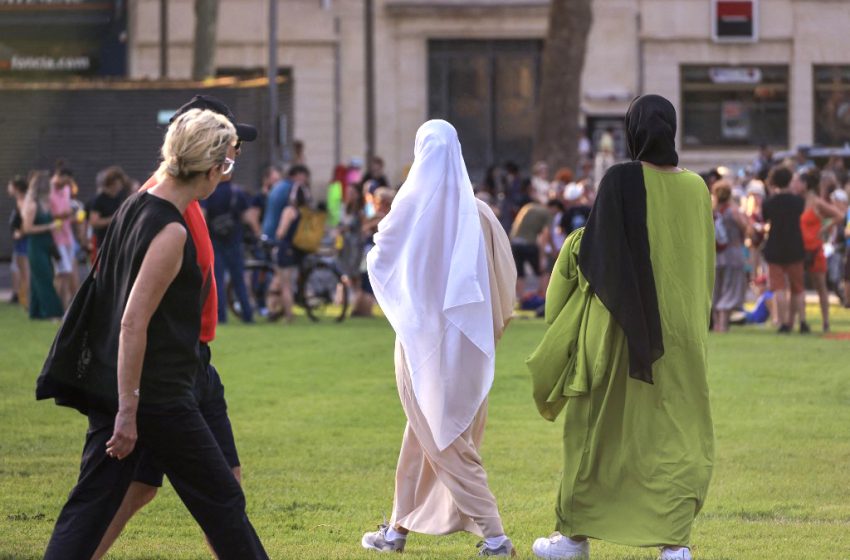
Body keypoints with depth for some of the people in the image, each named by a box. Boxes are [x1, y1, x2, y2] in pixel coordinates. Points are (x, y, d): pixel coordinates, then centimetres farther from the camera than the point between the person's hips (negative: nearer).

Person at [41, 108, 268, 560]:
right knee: (220, 497, 6)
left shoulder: (133, 207, 9)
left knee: (91, 502, 6)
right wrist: (127, 411, -21)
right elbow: (133, 323, -22)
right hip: (158, 397, -8)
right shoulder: (171, 232, -18)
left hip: (108, 388, 8)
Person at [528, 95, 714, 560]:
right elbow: (704, 262, 10)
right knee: (677, 434, 5)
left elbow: (596, 249, -13)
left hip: (623, 326, -4)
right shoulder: (696, 188, 3)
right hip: (680, 327, 4)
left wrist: (575, 247, 8)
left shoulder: (621, 180, -12)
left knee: (598, 428, 8)